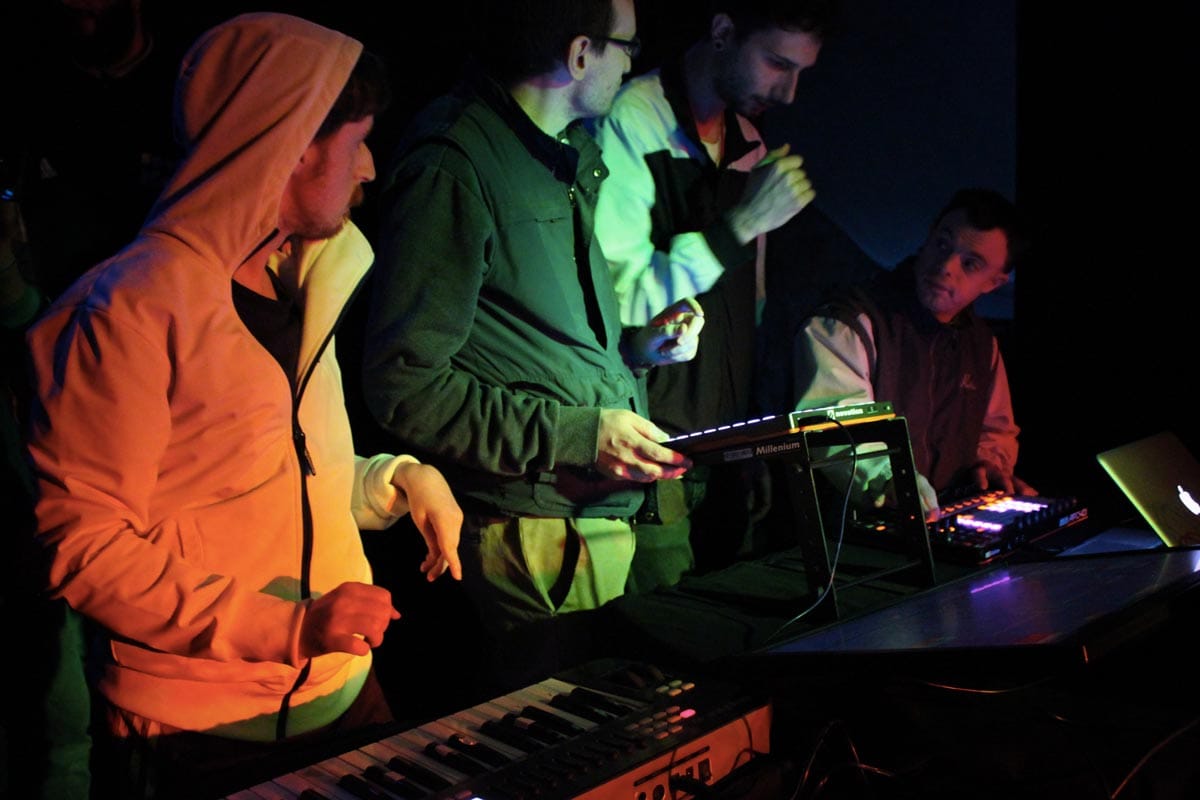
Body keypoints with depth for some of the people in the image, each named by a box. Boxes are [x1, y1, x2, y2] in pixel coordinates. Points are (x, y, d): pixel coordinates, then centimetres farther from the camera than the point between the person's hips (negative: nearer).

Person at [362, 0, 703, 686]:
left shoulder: (566, 157, 15)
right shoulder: (453, 166, -15)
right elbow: (405, 385, -18)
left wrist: (634, 347, 8)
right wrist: (578, 435, -19)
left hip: (614, 517, 9)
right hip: (540, 536, -9)